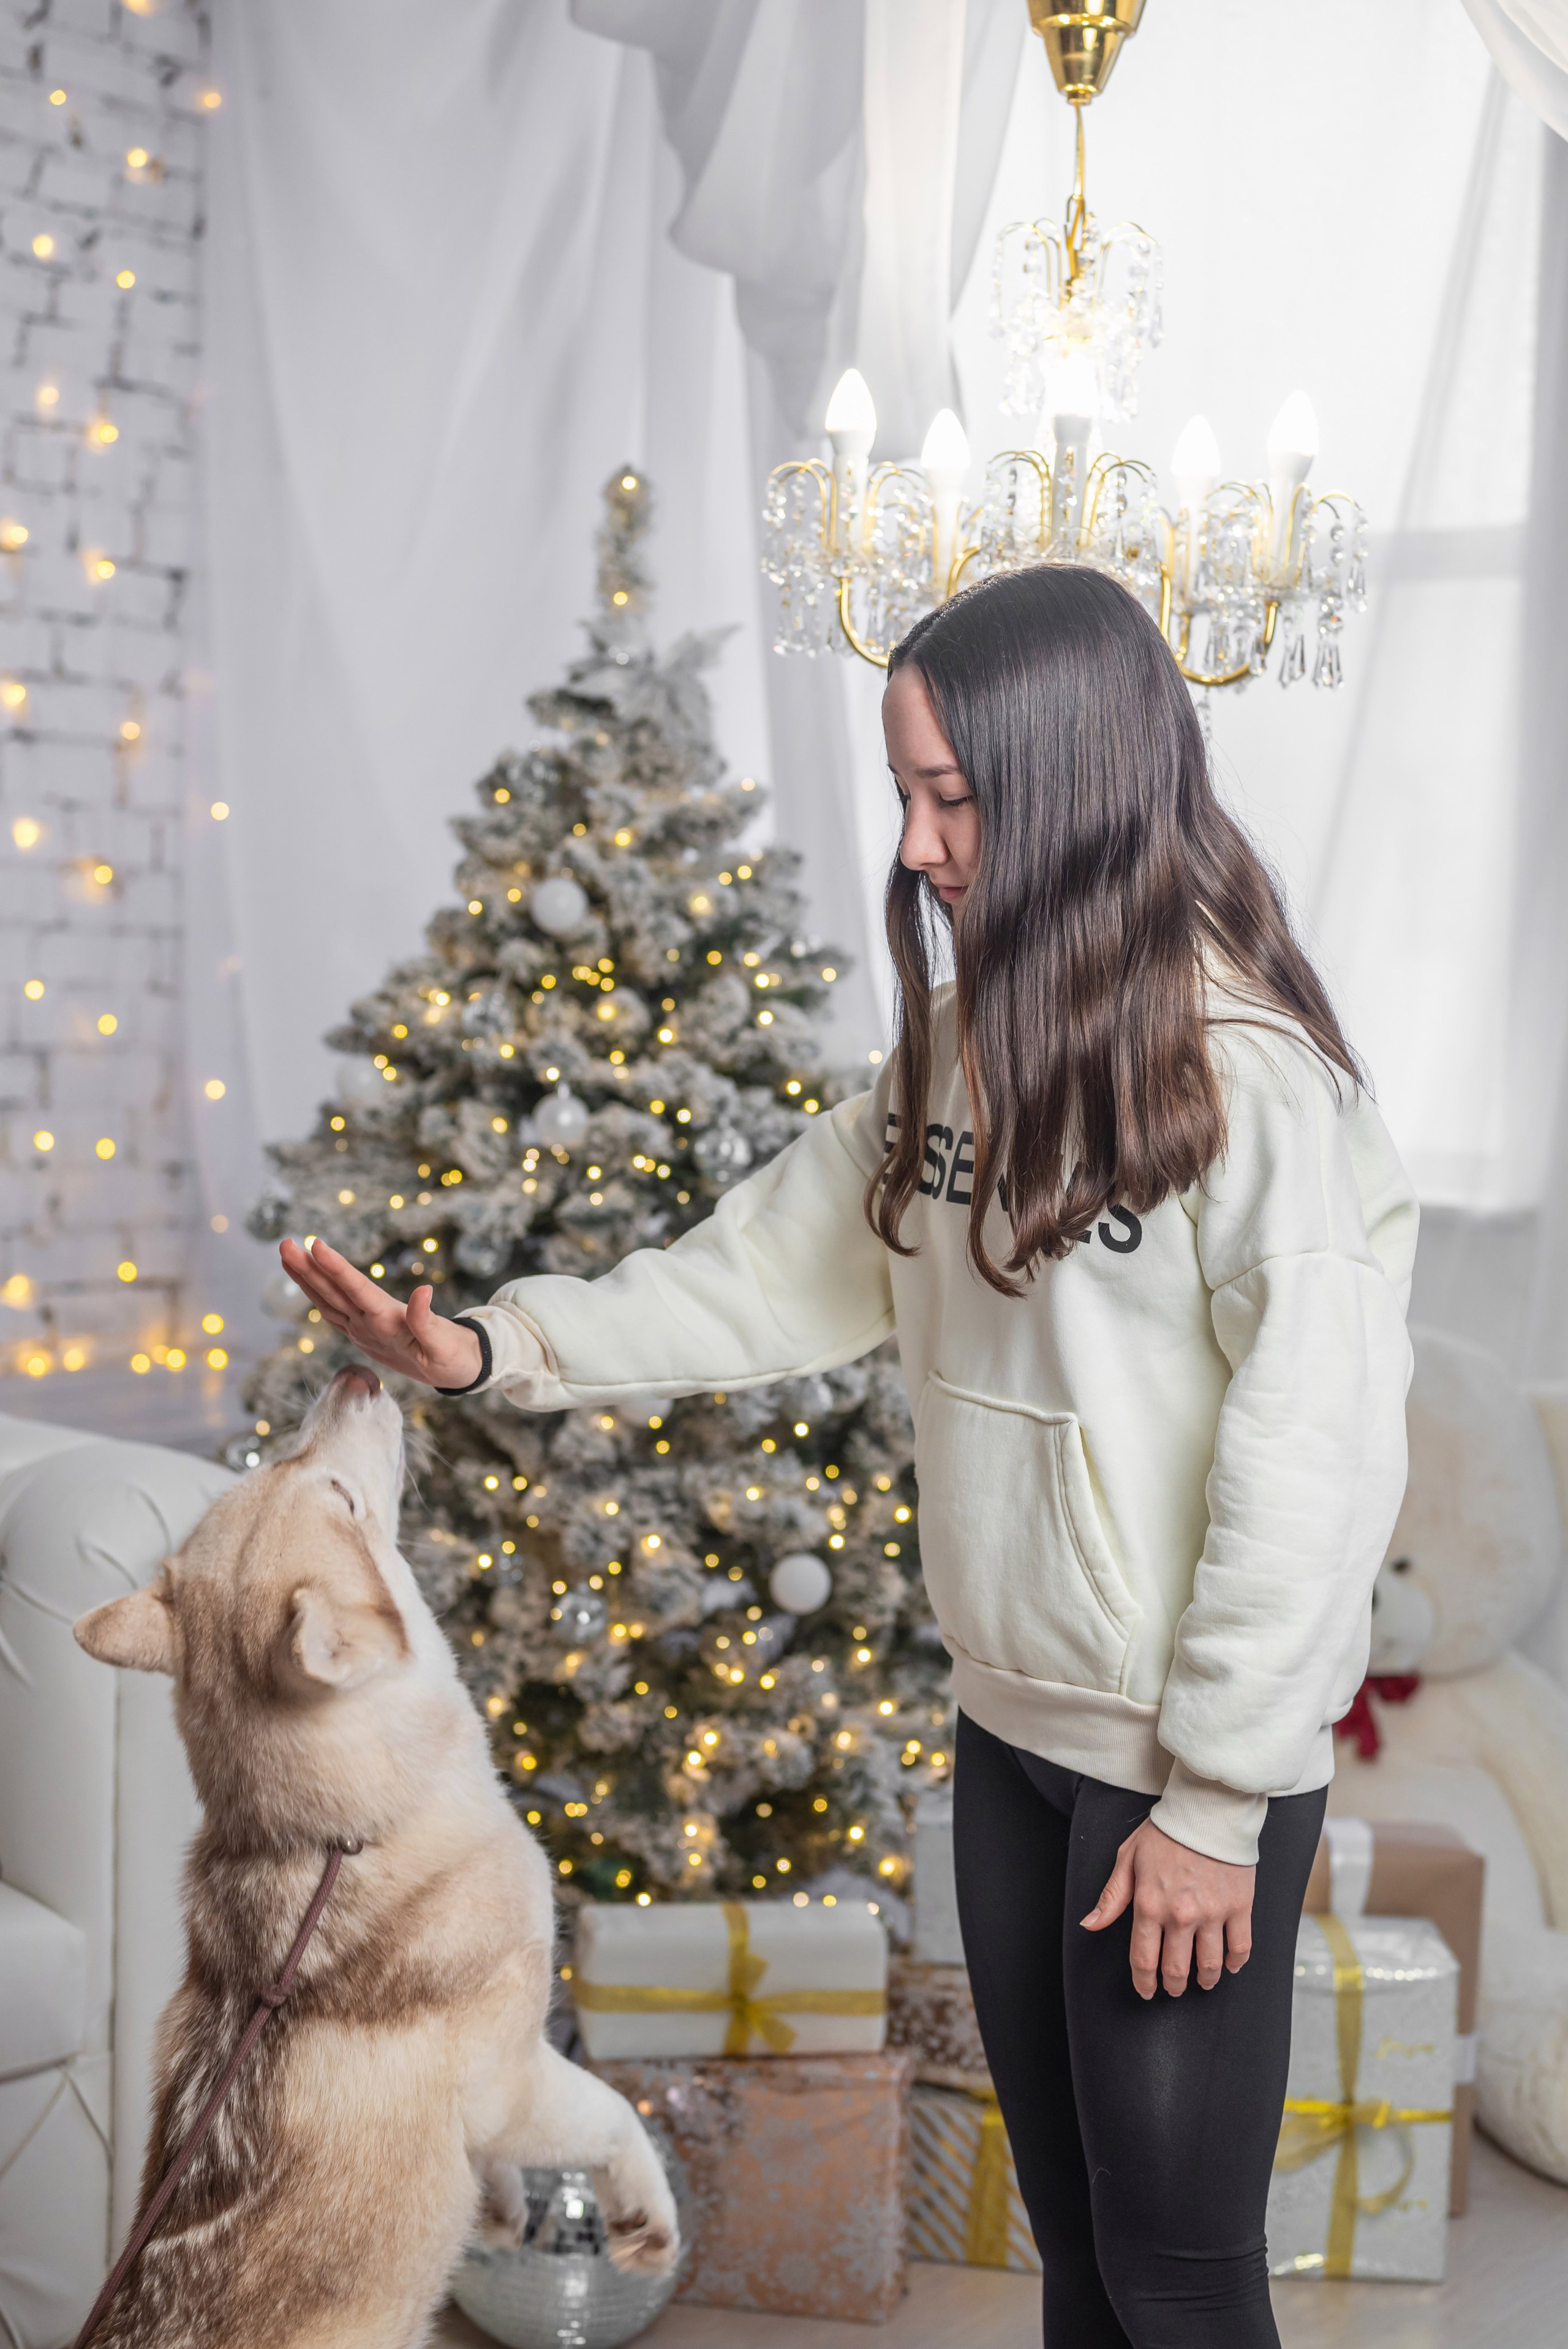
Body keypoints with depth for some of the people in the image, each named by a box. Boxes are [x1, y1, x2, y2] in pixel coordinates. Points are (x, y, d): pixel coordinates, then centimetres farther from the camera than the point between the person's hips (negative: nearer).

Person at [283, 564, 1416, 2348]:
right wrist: (500, 1348, -6)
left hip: (1192, 1766, -7)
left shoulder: (1254, 1080, -20)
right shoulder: (969, 1038, 3)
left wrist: (1215, 1802, -17)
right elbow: (783, 1263, 5)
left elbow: (1314, 1460, -20)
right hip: (1012, 1729, 7)